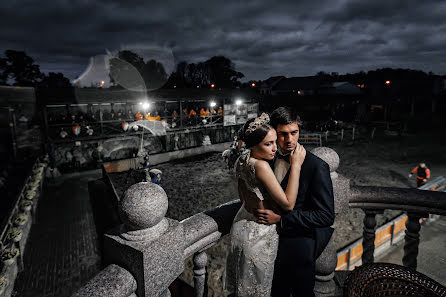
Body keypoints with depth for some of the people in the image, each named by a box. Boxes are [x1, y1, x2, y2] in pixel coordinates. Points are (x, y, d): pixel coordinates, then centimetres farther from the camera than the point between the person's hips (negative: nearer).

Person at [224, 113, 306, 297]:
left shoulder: (244, 159, -5)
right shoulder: (261, 166, -32)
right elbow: (288, 204, -30)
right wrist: (296, 165, -28)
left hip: (243, 223, 8)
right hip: (259, 233, -8)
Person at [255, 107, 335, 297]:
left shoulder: (317, 166, -13)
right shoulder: (271, 159, 4)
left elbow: (326, 216, -14)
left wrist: (280, 218, -21)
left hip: (302, 237, -4)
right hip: (275, 231, 4)